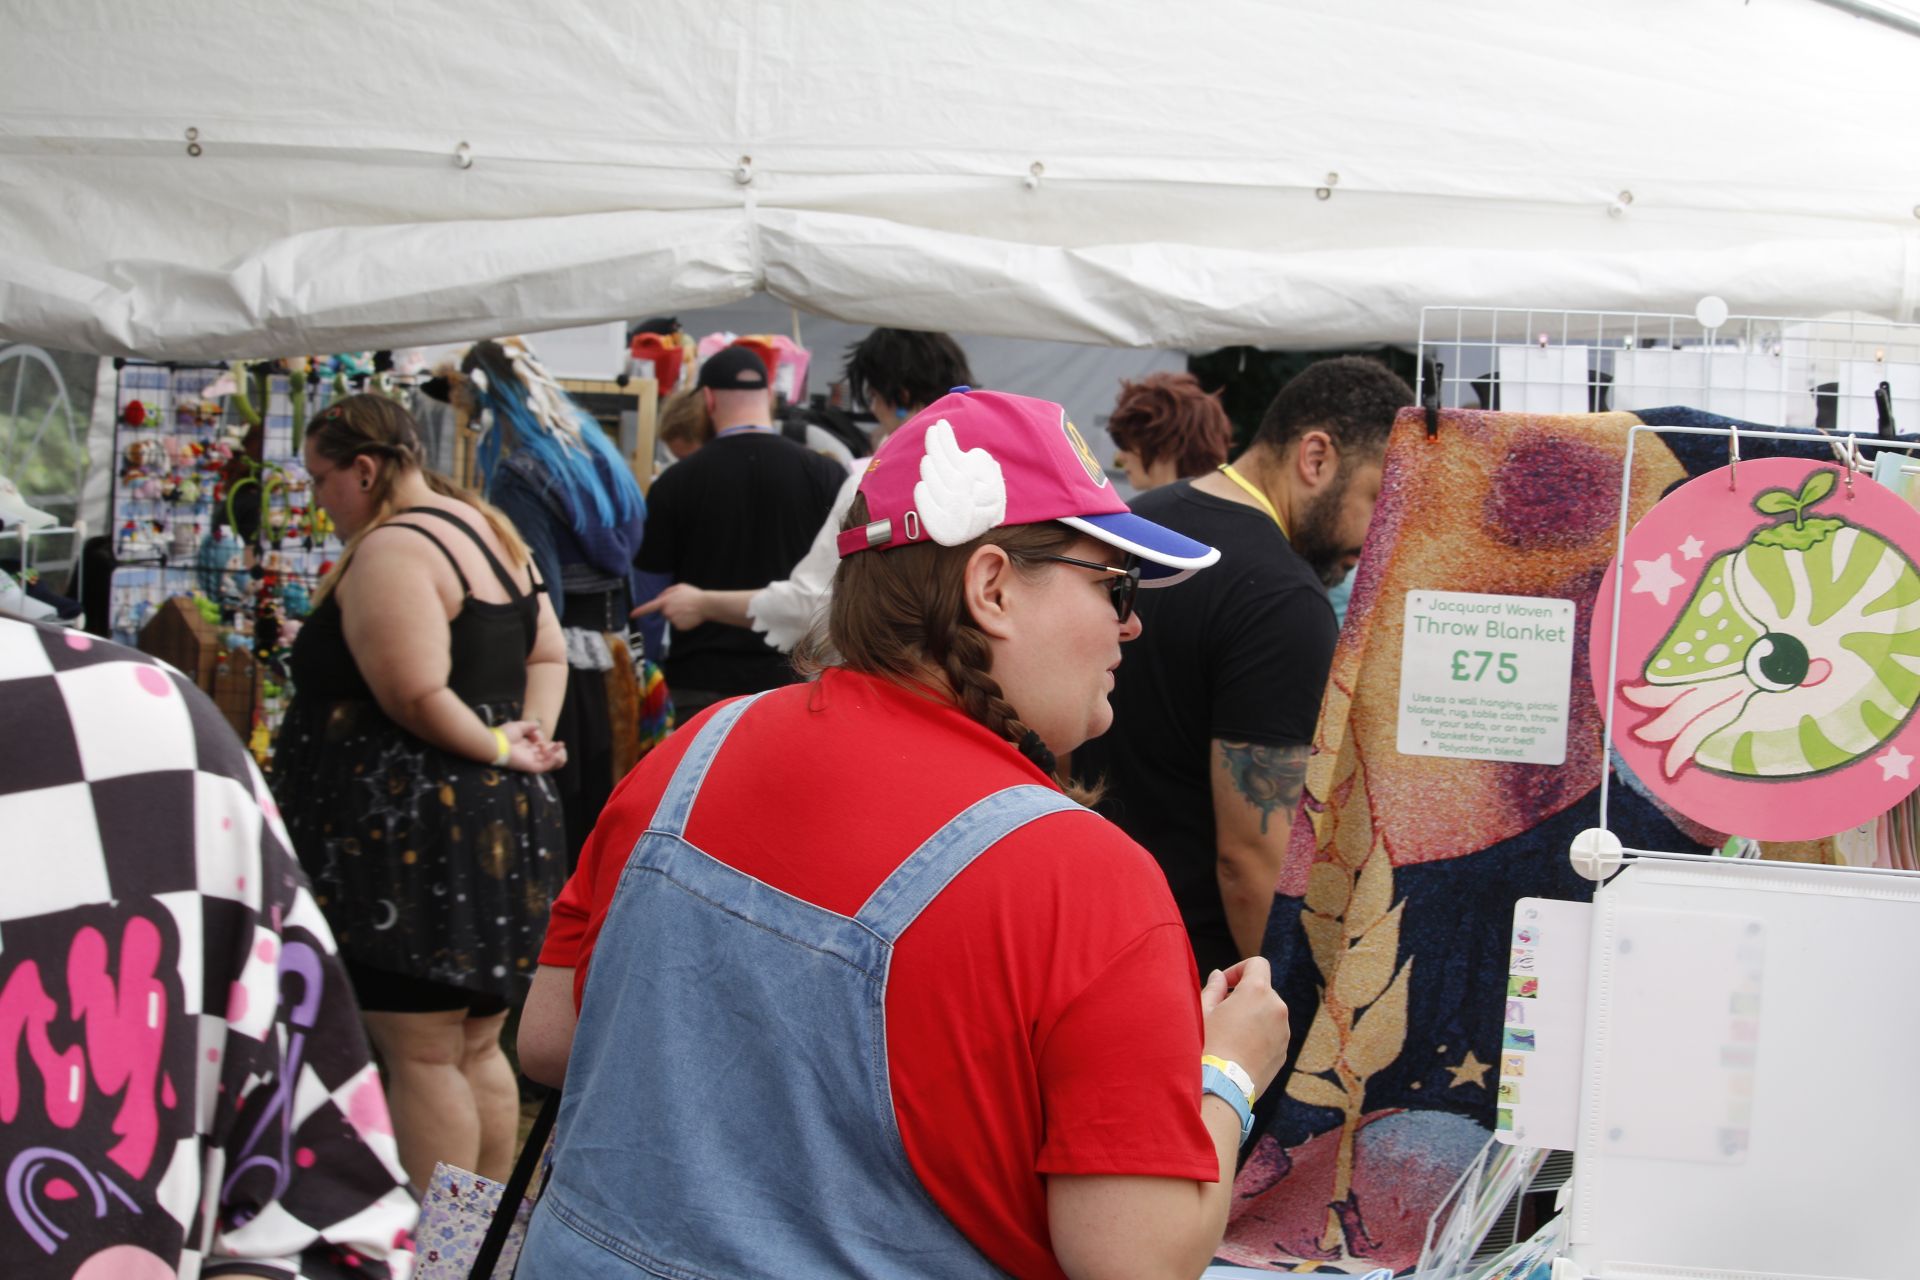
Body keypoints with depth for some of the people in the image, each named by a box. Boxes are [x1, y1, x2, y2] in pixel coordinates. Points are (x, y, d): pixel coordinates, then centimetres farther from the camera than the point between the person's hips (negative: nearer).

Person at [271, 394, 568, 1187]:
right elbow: (548, 656, 19)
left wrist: (497, 747, -9)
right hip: (508, 820, 10)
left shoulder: (390, 551, -16)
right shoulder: (489, 533, 14)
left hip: (415, 834, -10)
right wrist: (527, 737, 4)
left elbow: (418, 699, -24)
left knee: (422, 1056, -2)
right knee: (477, 1049, 17)